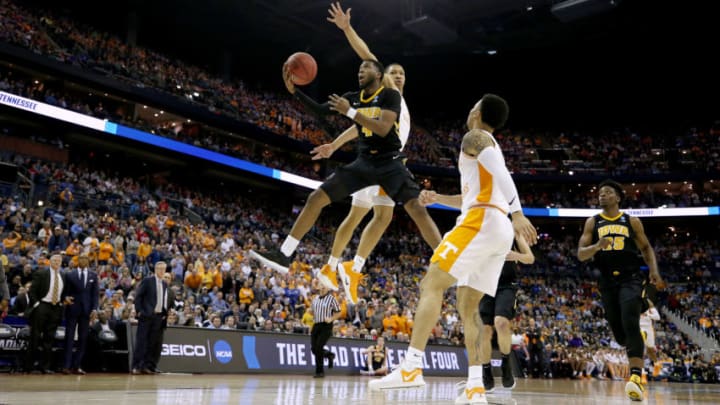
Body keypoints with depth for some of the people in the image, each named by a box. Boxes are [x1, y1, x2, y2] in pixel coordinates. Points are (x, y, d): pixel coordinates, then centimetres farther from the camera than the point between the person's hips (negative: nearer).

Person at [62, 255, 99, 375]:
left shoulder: (93, 275, 8)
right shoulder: (70, 275, 4)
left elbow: (95, 293, 6)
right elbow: (66, 292, 4)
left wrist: (94, 308, -4)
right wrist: (66, 302, -5)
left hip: (86, 310, 2)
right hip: (72, 310, -2)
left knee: (83, 339, 2)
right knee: (69, 338, -2)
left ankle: (77, 366, 7)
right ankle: (67, 366, 0)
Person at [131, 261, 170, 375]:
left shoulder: (165, 284, 15)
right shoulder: (147, 281, -2)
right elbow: (138, 296, -6)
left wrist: (165, 313, 8)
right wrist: (139, 311, -11)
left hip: (159, 316, 6)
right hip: (146, 315, -5)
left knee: (153, 343, 5)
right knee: (141, 341, -5)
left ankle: (148, 366, 10)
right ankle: (136, 366, -4)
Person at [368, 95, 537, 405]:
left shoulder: (474, 137, 3)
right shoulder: (491, 148, 32)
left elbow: (501, 173, -15)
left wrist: (517, 213, -27)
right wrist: (437, 198, 29)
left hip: (483, 223, -9)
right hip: (499, 230, 9)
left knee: (431, 285, -13)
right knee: (468, 306, 8)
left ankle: (412, 366, -24)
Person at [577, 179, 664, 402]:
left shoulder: (632, 221, 6)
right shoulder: (593, 223, 8)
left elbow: (646, 247, 15)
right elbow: (581, 254, 1)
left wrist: (654, 271, 0)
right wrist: (597, 246, -19)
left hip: (630, 278, -2)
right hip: (607, 281, 3)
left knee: (630, 324, -22)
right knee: (619, 332, 8)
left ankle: (636, 376, -27)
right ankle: (638, 348, 42)